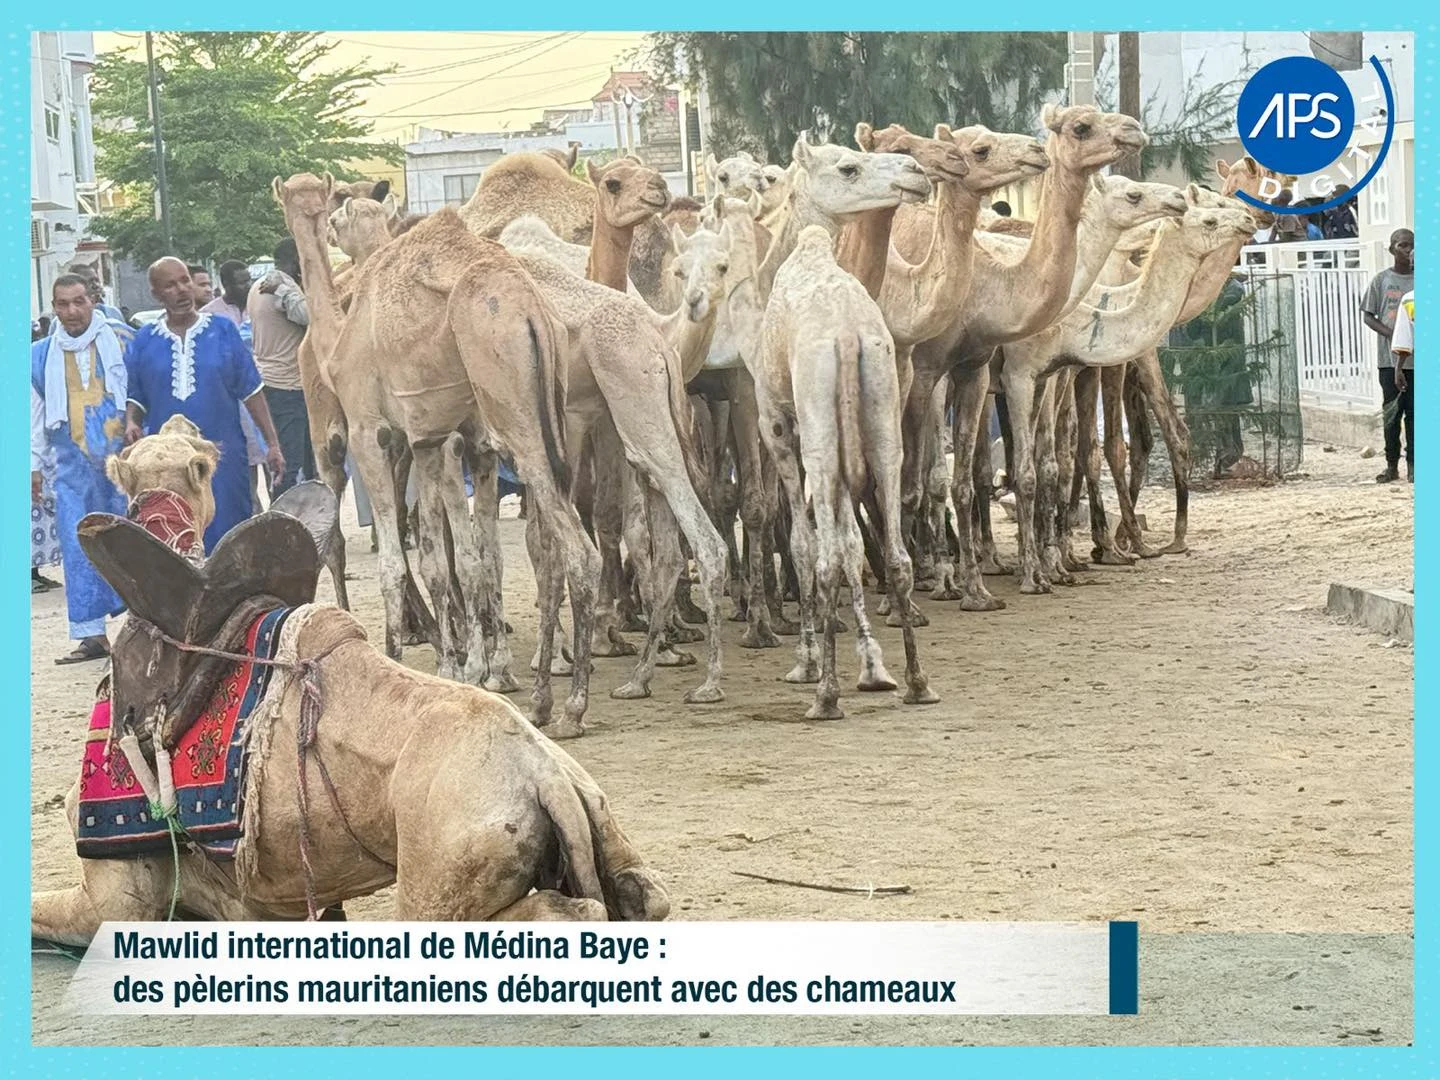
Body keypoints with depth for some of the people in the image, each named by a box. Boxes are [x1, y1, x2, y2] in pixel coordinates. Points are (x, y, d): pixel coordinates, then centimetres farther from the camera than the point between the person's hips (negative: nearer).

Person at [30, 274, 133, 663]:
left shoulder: (121, 341, 1)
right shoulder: (41, 355, 8)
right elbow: (36, 413, 14)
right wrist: (35, 464, 11)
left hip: (123, 455, -2)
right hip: (72, 466, 2)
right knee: (79, 549, -1)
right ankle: (92, 635, 2)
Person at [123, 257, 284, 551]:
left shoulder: (222, 331, 3)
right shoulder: (144, 341, 6)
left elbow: (252, 392, 5)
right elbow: (134, 397, 12)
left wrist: (272, 444, 2)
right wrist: (131, 424, -9)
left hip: (223, 459, -1)